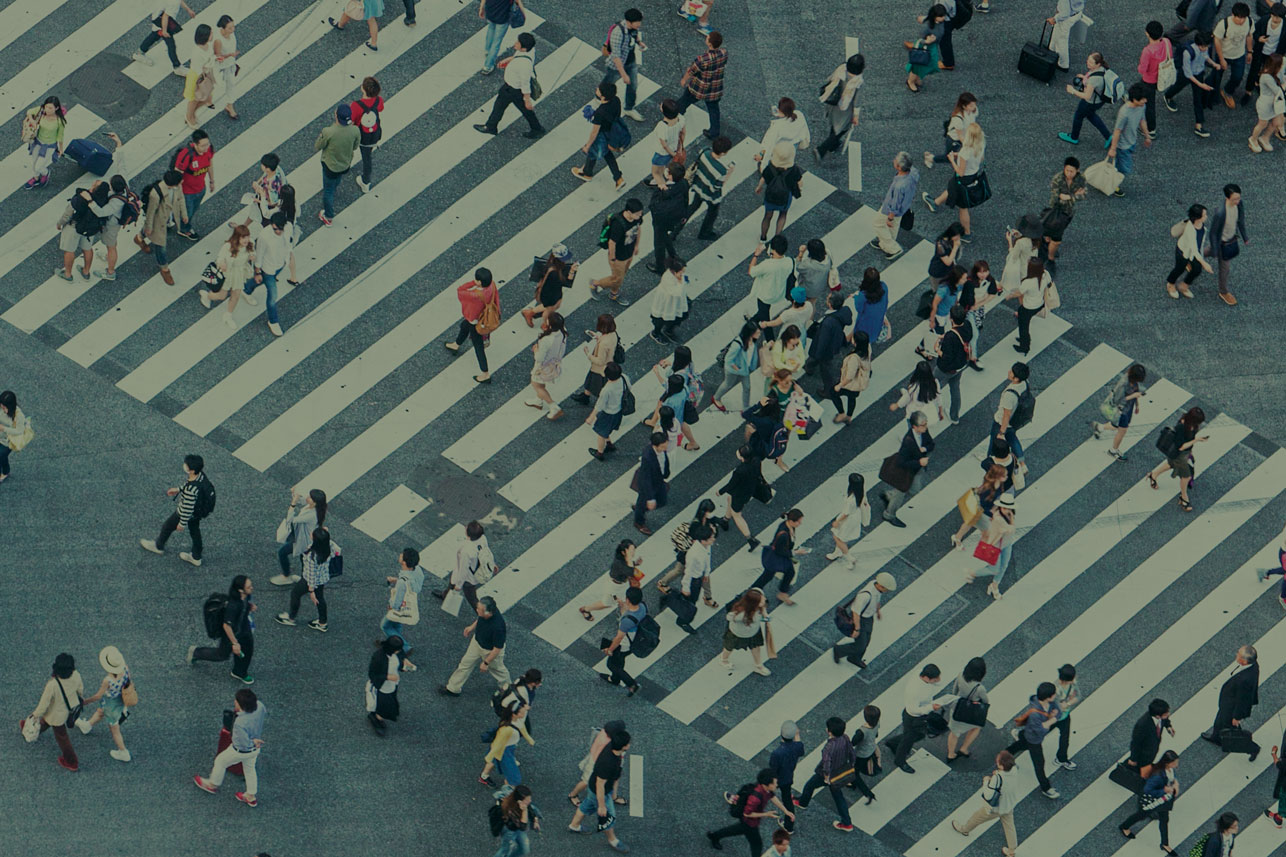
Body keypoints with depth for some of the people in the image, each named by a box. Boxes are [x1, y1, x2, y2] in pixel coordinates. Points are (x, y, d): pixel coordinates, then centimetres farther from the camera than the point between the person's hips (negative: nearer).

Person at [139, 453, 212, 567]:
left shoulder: (190, 490, -44)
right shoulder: (200, 475, -21)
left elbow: (187, 508, -30)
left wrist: (182, 523, -15)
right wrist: (178, 489, 14)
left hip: (187, 514, -6)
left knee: (167, 527, 22)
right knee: (194, 530, 29)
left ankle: (158, 546, 51)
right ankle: (196, 557, 48)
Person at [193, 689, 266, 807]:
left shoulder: (240, 723, -42)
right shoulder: (259, 707, -23)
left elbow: (244, 744, -32)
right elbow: (265, 714, 2)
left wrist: (253, 742, -14)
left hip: (241, 751, -6)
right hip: (255, 749, 6)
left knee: (220, 762, 23)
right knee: (249, 768, 31)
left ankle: (212, 784, 51)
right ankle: (251, 797, 50)